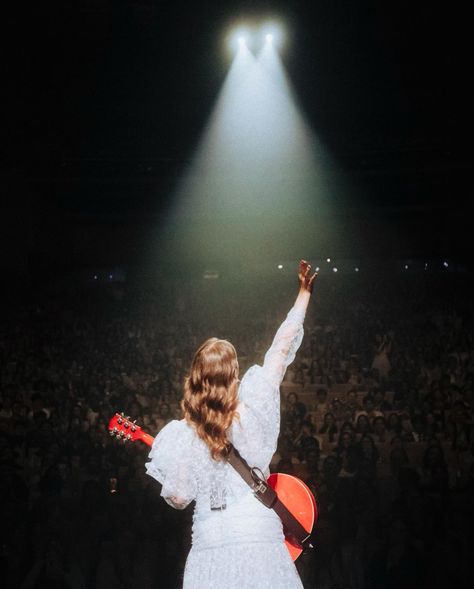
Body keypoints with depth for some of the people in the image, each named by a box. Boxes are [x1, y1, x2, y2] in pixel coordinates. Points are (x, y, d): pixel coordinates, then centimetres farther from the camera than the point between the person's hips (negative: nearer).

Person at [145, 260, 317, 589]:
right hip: (260, 540, 0)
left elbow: (178, 499, 2)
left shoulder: (181, 437, -4)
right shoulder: (254, 407, -5)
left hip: (211, 548, 0)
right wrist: (304, 293, 15)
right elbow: (281, 351, 5)